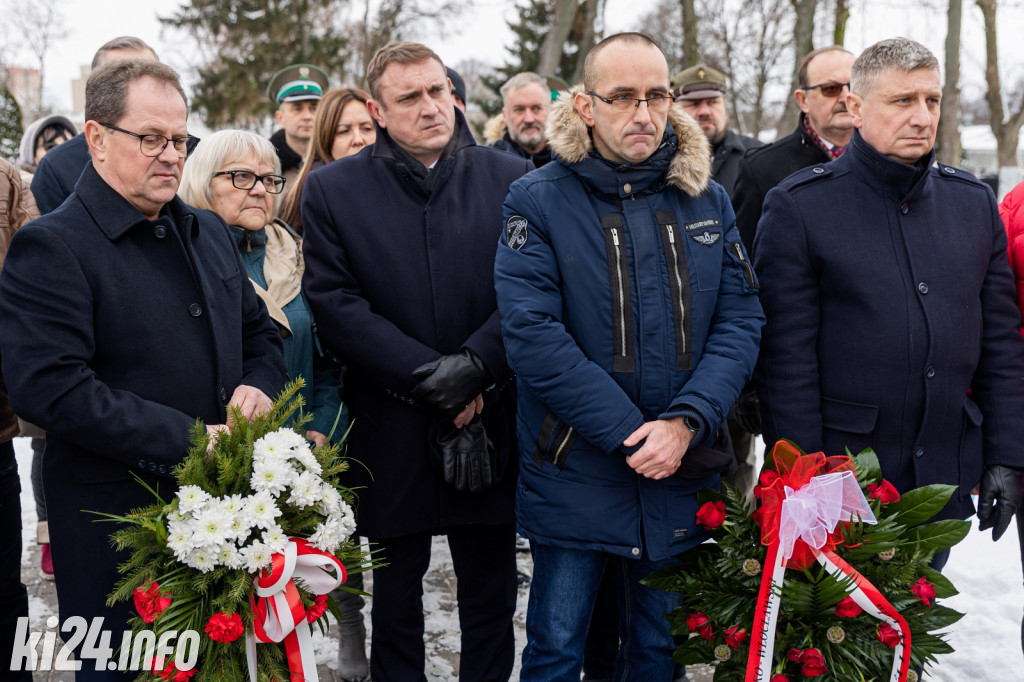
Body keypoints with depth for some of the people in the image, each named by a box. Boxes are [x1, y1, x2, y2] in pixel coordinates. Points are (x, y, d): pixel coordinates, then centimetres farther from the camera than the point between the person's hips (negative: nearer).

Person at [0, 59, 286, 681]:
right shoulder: (50, 248, -12)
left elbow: (260, 331, 23)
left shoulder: (210, 232, 13)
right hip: (116, 521, -6)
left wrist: (259, 385, -1)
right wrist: (187, 440, -23)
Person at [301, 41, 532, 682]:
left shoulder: (511, 178, 1)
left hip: (492, 423, 1)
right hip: (392, 431, 0)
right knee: (396, 597, 15)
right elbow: (335, 304, -7)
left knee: (492, 599, 12)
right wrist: (432, 377, -14)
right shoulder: (332, 189, 1)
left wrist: (475, 365, -17)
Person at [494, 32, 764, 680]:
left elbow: (741, 318, -1)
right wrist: (630, 432, -20)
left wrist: (686, 421, -17)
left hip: (681, 478, 4)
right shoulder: (538, 201, -8)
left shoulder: (707, 200, 5)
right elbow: (533, 334, -17)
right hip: (574, 476, -3)